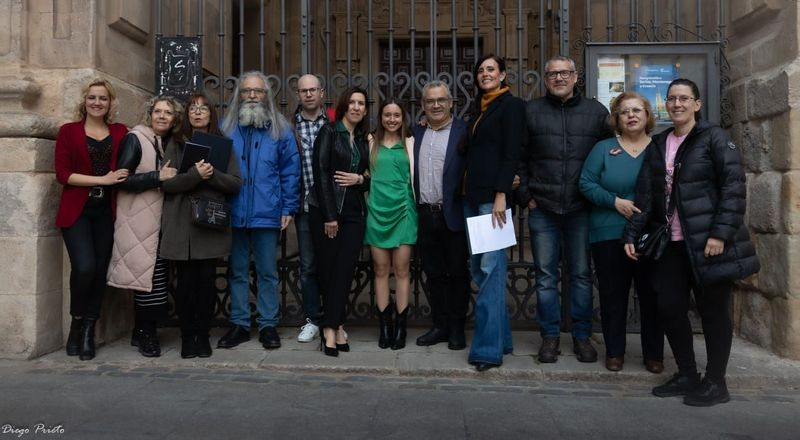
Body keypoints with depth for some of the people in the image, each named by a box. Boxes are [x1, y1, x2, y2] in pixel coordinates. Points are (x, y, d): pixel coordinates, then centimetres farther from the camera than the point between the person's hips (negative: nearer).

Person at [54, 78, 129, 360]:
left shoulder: (121, 133, 9)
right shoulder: (68, 131, 5)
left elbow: (128, 168, 6)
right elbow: (62, 174, -3)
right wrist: (102, 179, -12)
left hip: (107, 211, 2)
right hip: (77, 210, -2)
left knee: (100, 270, 3)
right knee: (84, 267, -16)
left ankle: (88, 331, 16)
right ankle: (76, 324, 9)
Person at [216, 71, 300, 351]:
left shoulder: (280, 129, 3)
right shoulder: (226, 128, 7)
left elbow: (291, 170, 1)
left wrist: (288, 208, -5)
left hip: (267, 215, -2)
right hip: (233, 214, 2)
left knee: (267, 273, 7)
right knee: (237, 272, 11)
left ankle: (268, 325, 17)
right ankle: (239, 324, 21)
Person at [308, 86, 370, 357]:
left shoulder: (363, 140, 16)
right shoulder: (329, 132, 1)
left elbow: (370, 177, 20)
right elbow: (321, 172, -7)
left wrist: (360, 179, -5)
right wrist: (329, 216, -12)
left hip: (354, 213, 4)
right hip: (325, 212, -4)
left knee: (344, 271, -4)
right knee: (327, 269, -1)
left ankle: (331, 328, 1)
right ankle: (336, 327, 8)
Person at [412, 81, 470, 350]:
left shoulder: (464, 132, -3)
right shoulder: (416, 133, 12)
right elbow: (410, 174, 13)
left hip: (453, 216, -4)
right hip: (425, 216, 5)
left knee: (457, 274, 6)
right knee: (434, 275, 12)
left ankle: (457, 329, 18)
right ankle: (440, 326, 24)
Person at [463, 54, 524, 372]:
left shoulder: (510, 105, -2)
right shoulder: (480, 108, 21)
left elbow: (511, 153, -11)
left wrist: (501, 195, -18)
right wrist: (468, 194, 13)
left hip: (493, 196, -8)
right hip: (472, 196, 8)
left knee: (490, 269, -10)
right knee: (478, 268, 8)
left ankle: (489, 348, -6)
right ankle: (501, 338, 18)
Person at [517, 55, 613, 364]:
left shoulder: (596, 112, 7)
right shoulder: (530, 112, 6)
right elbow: (518, 158, 6)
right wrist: (525, 196, 0)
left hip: (581, 210, 0)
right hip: (542, 210, 0)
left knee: (581, 275, 7)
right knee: (545, 275, 5)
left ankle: (582, 336, 20)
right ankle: (550, 335, 16)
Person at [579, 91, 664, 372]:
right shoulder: (604, 149, 6)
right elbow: (586, 183, 0)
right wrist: (615, 201, -13)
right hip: (609, 235, 0)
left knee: (651, 295, 5)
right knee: (613, 294, 5)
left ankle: (654, 354, 19)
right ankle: (614, 352, 19)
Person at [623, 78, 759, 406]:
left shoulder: (714, 138, -3)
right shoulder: (658, 145, 13)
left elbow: (734, 187, -10)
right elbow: (645, 195, 11)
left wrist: (721, 233, -18)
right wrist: (632, 234, 3)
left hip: (708, 242, -5)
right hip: (672, 243, 5)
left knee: (713, 310, 4)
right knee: (668, 307, 5)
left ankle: (715, 383, 17)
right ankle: (687, 375, 23)